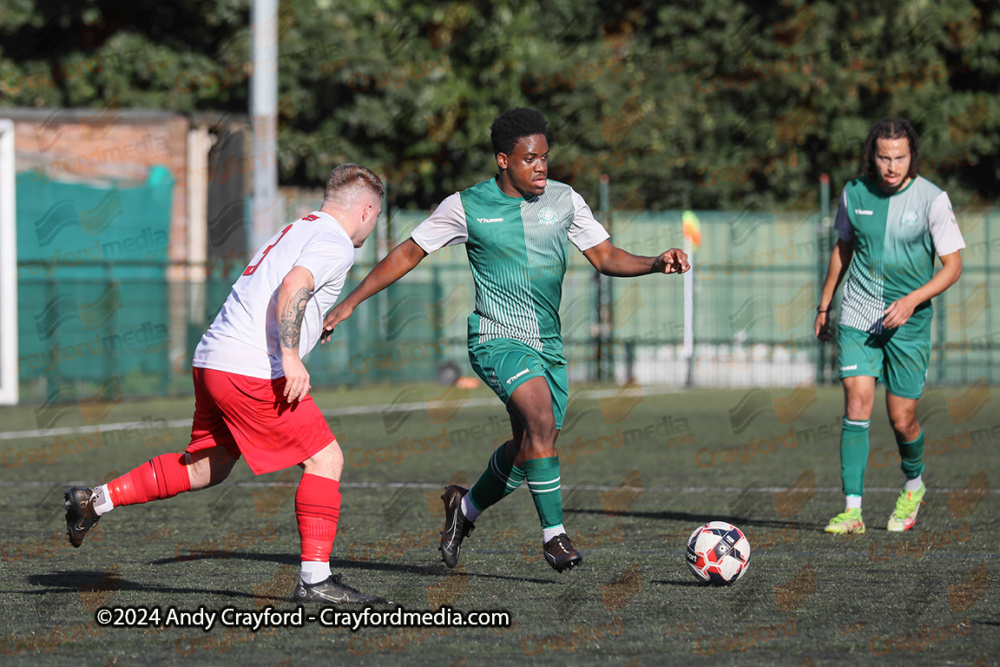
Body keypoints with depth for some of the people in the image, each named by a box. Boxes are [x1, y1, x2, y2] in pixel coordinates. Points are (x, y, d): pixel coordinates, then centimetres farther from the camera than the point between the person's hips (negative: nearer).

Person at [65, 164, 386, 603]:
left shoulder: (297, 230, 23)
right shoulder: (335, 243, -6)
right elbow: (292, 287, -23)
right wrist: (290, 357, -28)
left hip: (211, 360, 9)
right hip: (252, 370, -9)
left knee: (205, 469, 19)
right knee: (325, 458, -4)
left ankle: (95, 501, 18)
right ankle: (315, 577, -7)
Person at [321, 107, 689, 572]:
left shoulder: (564, 200, 5)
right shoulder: (467, 206, -5)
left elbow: (606, 257, 8)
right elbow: (408, 254, 4)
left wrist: (656, 264, -11)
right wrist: (350, 302, 2)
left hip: (548, 343, 5)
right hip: (498, 338, -5)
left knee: (531, 447, 9)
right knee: (541, 419, -27)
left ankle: (466, 508, 36)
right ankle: (553, 533, -18)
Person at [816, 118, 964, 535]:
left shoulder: (931, 199, -10)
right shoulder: (855, 193, 0)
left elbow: (952, 266, -7)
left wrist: (912, 300, -21)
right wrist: (824, 305, 21)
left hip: (908, 323, -2)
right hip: (857, 317, 2)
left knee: (901, 420, 2)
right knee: (857, 405, -14)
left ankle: (914, 485, 34)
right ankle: (852, 510, -15)